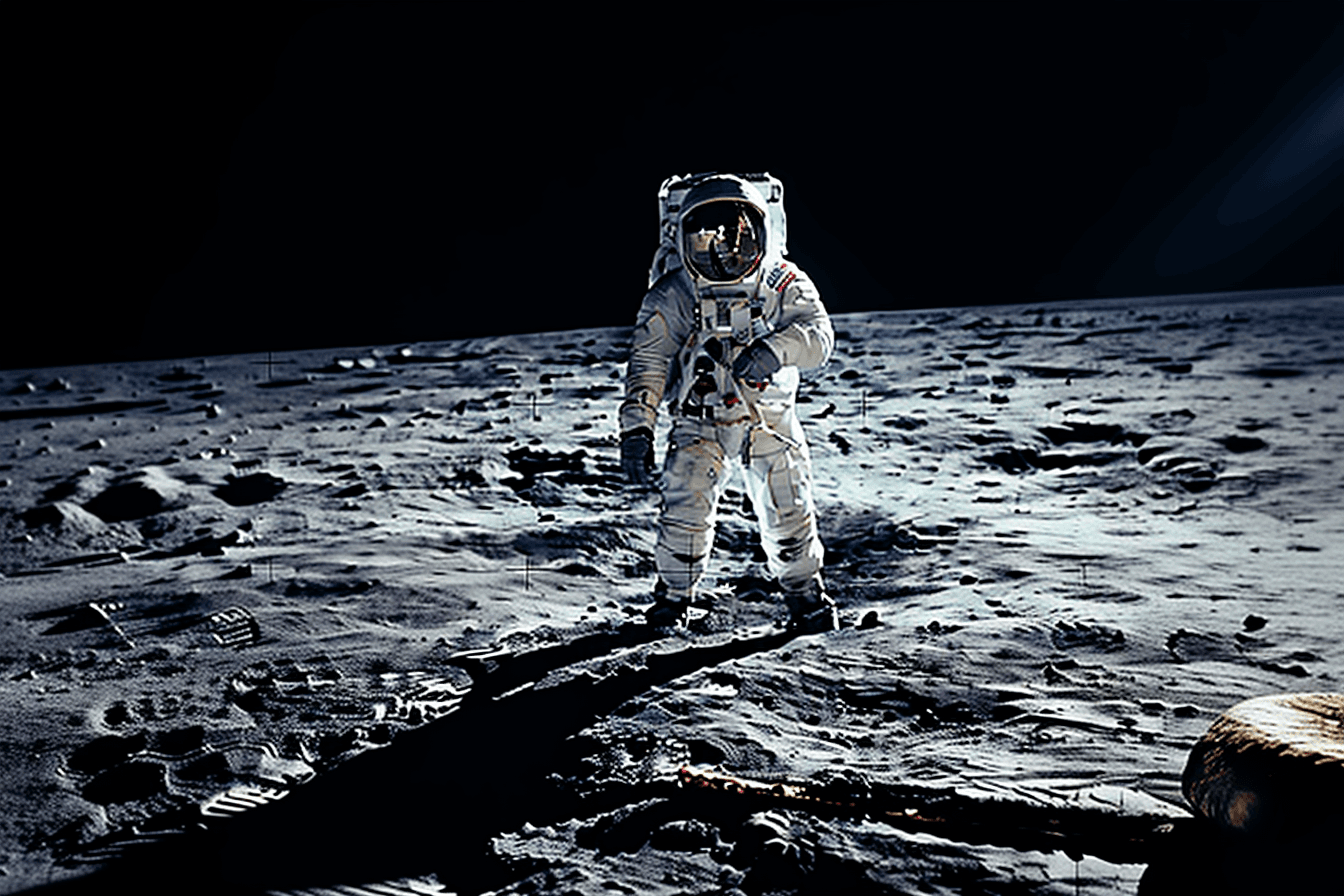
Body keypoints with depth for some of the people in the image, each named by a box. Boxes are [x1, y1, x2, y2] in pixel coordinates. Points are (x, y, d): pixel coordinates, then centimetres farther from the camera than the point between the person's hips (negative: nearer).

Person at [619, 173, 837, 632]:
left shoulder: (783, 284, -4)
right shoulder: (673, 296, -7)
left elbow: (818, 334, -15)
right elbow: (647, 363, -13)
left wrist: (774, 349, -36)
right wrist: (636, 428, -25)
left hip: (771, 419, 1)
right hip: (701, 424, -1)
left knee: (788, 516, 0)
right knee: (685, 510, -14)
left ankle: (804, 592, 26)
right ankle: (674, 592, 11)